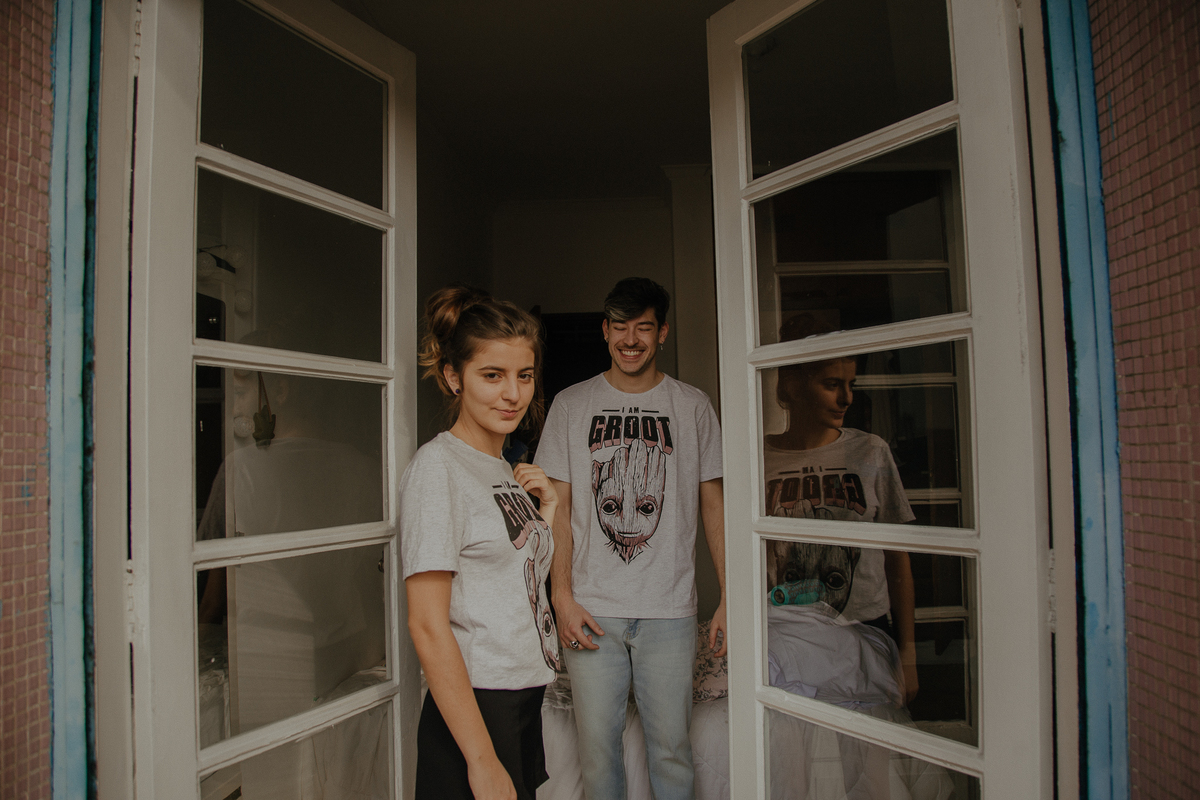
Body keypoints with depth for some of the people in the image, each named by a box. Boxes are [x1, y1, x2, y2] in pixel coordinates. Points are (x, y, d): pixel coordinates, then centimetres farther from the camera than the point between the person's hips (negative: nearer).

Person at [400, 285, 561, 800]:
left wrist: (549, 507, 4)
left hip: (527, 701, 8)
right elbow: (426, 625, -19)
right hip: (475, 708, -7)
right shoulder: (437, 466, -14)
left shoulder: (505, 471, 10)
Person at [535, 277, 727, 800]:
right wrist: (562, 597, -4)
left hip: (669, 609, 0)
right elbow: (558, 506, 4)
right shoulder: (571, 405, 6)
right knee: (597, 745, 8)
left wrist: (731, 598, 0)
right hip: (592, 608, 0)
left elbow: (713, 504, 7)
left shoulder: (692, 406, 6)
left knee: (670, 746, 6)